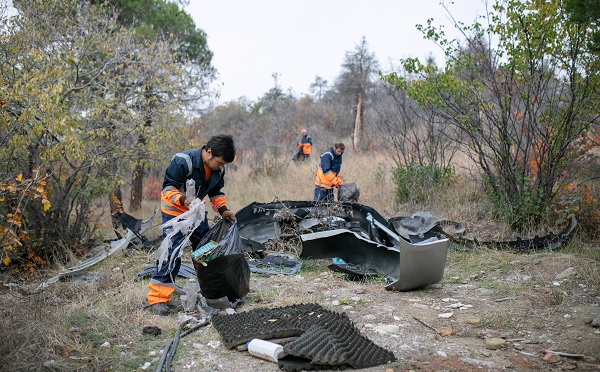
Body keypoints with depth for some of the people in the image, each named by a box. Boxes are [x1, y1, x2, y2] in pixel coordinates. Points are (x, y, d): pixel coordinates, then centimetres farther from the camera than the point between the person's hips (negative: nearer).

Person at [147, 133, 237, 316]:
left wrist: (223, 209, -7)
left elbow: (215, 192, 8)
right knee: (172, 251, -15)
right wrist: (183, 200, -41)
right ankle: (157, 298, -9)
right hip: (174, 211, -7)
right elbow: (168, 187, -24)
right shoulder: (183, 161, -29)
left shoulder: (218, 169, -7)